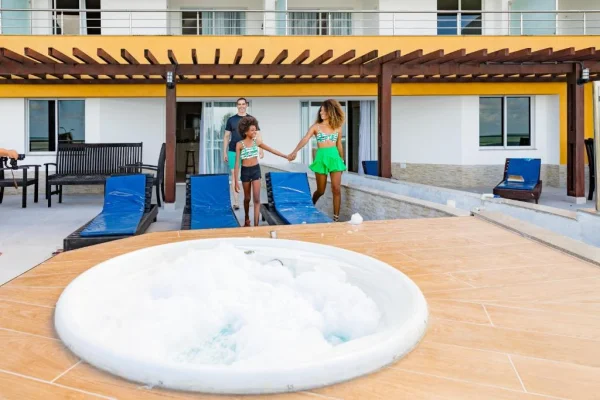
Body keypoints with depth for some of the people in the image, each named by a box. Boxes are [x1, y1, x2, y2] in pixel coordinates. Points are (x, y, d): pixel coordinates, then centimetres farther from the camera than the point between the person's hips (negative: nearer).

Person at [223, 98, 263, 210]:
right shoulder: (231, 120, 6)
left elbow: (258, 135, 3)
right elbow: (226, 136, 9)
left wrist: (261, 149, -9)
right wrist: (224, 152, 5)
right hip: (233, 152, 0)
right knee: (234, 176, 0)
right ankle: (235, 202, 4)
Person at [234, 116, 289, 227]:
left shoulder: (257, 141, -1)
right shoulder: (240, 144, -10)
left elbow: (271, 150, 8)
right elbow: (237, 163, -9)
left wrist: (286, 156, 8)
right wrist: (236, 181, -11)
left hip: (256, 170, 2)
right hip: (245, 171, -1)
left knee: (256, 199, -6)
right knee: (247, 198, 14)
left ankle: (256, 224, -6)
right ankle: (246, 219, 37)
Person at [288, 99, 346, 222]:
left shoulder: (337, 127, 5)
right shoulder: (316, 126, -1)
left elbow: (339, 145, 14)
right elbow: (305, 139, -15)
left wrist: (342, 160, 18)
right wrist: (295, 151, -30)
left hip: (334, 157, 2)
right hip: (321, 158, -1)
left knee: (336, 189, -4)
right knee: (320, 190, 7)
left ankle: (336, 218, 2)